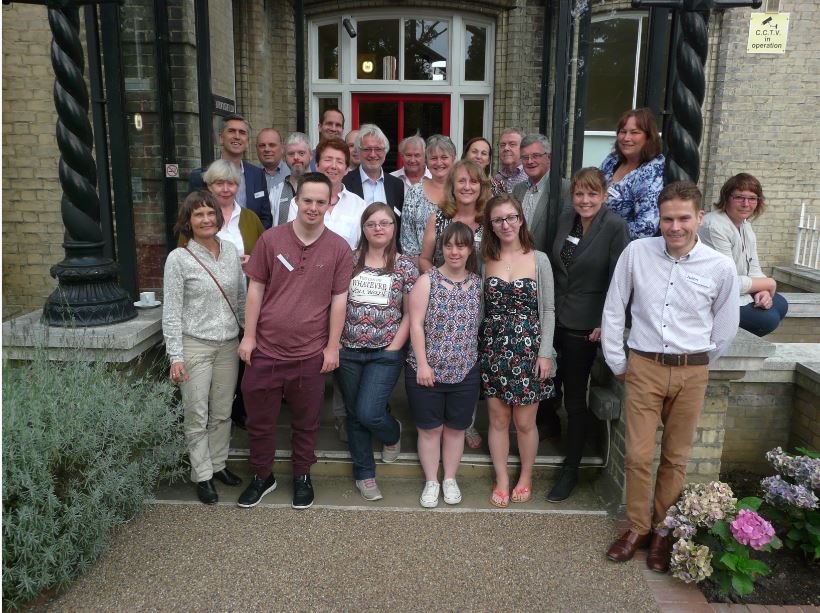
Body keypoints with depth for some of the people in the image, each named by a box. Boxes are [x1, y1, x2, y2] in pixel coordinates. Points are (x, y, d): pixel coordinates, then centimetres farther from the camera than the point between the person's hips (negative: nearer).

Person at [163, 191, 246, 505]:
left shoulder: (231, 250, 4)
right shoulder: (178, 258, -9)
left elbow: (242, 297, 11)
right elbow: (171, 312, -8)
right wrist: (175, 356, -12)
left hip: (229, 344, 4)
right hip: (195, 345, -4)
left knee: (223, 412, 14)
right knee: (197, 415, 3)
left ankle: (218, 464, 31)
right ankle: (202, 475, 18)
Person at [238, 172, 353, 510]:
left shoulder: (339, 248, -3)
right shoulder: (271, 239, -1)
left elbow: (339, 300, -1)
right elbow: (256, 289, 2)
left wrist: (332, 346, -2)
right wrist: (249, 336, 0)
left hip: (310, 354, -1)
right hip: (265, 349, 1)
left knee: (305, 422, 15)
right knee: (259, 419, 14)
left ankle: (302, 476, 36)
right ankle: (262, 477, 35)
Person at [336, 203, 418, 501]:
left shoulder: (405, 266, -1)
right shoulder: (350, 260, 4)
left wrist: (394, 347, -8)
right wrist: (335, 342, -2)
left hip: (386, 354, -3)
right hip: (348, 352, 3)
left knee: (367, 413, -11)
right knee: (354, 415, 10)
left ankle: (393, 431, 26)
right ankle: (364, 473, 29)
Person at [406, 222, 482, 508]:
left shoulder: (478, 283, 3)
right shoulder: (427, 280, -6)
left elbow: (482, 324, 9)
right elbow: (416, 325, -9)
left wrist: (481, 360, 4)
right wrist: (422, 364, -13)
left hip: (465, 372, 2)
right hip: (426, 371, -2)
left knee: (456, 427, 13)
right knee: (429, 428, 9)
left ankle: (450, 479, 31)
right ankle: (431, 481, 26)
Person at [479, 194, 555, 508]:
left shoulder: (539, 259, -1)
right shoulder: (485, 261, 3)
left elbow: (548, 310, 0)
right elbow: (480, 308, 7)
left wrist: (545, 353, -5)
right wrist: (477, 350, 2)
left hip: (528, 348, -1)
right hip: (493, 348, 2)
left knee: (524, 422, 6)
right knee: (498, 419, 9)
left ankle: (525, 477, 28)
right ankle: (502, 480, 25)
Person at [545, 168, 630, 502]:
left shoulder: (615, 227, -12)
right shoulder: (565, 220, 5)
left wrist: (605, 324, -13)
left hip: (584, 325, -5)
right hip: (554, 318, 5)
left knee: (575, 397, 4)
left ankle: (570, 470, 20)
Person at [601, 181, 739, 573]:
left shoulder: (721, 268, -5)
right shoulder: (636, 253, -5)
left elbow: (725, 328, 9)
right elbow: (613, 310, 3)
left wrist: (695, 362, 13)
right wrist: (616, 362, 5)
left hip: (691, 372, 1)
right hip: (643, 367, 0)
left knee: (675, 458, 11)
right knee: (639, 455, 2)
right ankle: (637, 528, 21)